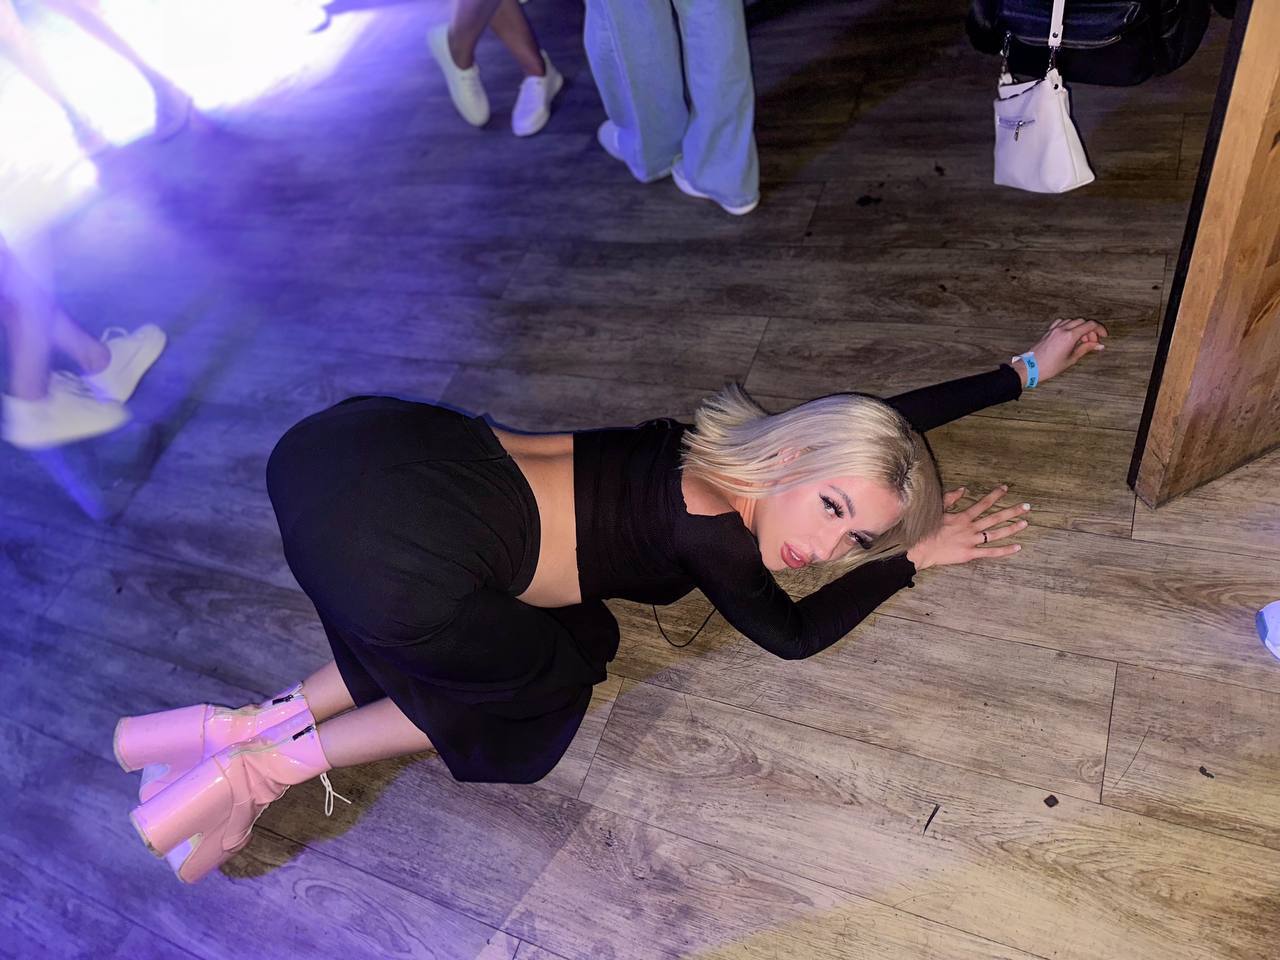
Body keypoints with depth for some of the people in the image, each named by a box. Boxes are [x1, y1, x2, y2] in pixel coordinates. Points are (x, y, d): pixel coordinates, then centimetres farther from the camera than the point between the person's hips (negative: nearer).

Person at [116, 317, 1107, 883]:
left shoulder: (753, 447, 11)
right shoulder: (714, 536, -11)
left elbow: (885, 415, 24)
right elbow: (793, 633, 8)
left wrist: (1027, 371, 34)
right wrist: (917, 558, 15)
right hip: (390, 556, -8)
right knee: (550, 685, 12)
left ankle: (249, 726, 15)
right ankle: (268, 766, 12)